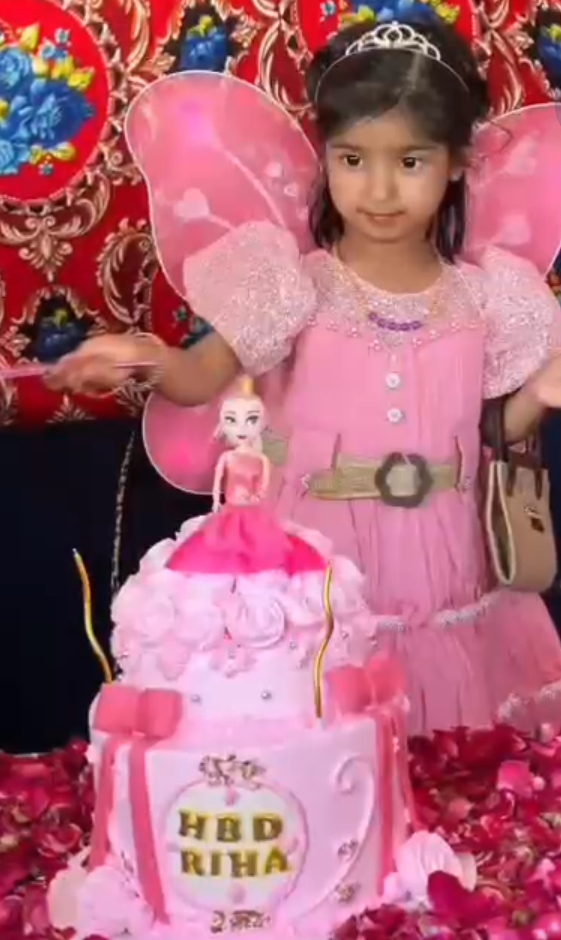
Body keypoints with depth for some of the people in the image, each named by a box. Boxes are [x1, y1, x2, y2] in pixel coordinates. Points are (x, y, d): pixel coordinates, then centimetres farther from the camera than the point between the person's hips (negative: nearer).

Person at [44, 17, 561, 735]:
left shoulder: (483, 296, -1)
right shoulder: (295, 286, -7)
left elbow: (495, 433, 7)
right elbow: (202, 378, -11)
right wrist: (146, 358, -31)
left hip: (439, 577, 2)